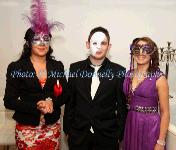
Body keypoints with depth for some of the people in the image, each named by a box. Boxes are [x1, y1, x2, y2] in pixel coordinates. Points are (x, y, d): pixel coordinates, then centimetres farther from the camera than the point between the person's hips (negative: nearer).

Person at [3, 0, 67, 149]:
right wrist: (37, 106, -20)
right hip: (27, 128, -2)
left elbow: (65, 94, 4)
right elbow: (9, 101, -9)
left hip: (52, 127, 3)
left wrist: (52, 103, -16)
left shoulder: (57, 66, 1)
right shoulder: (16, 67, -7)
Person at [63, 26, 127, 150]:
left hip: (107, 135, -1)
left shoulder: (118, 71, -6)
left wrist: (119, 134, 0)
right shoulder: (75, 68, -2)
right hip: (78, 134, 2)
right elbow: (70, 101, 4)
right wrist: (67, 128, 5)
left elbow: (122, 106, -1)